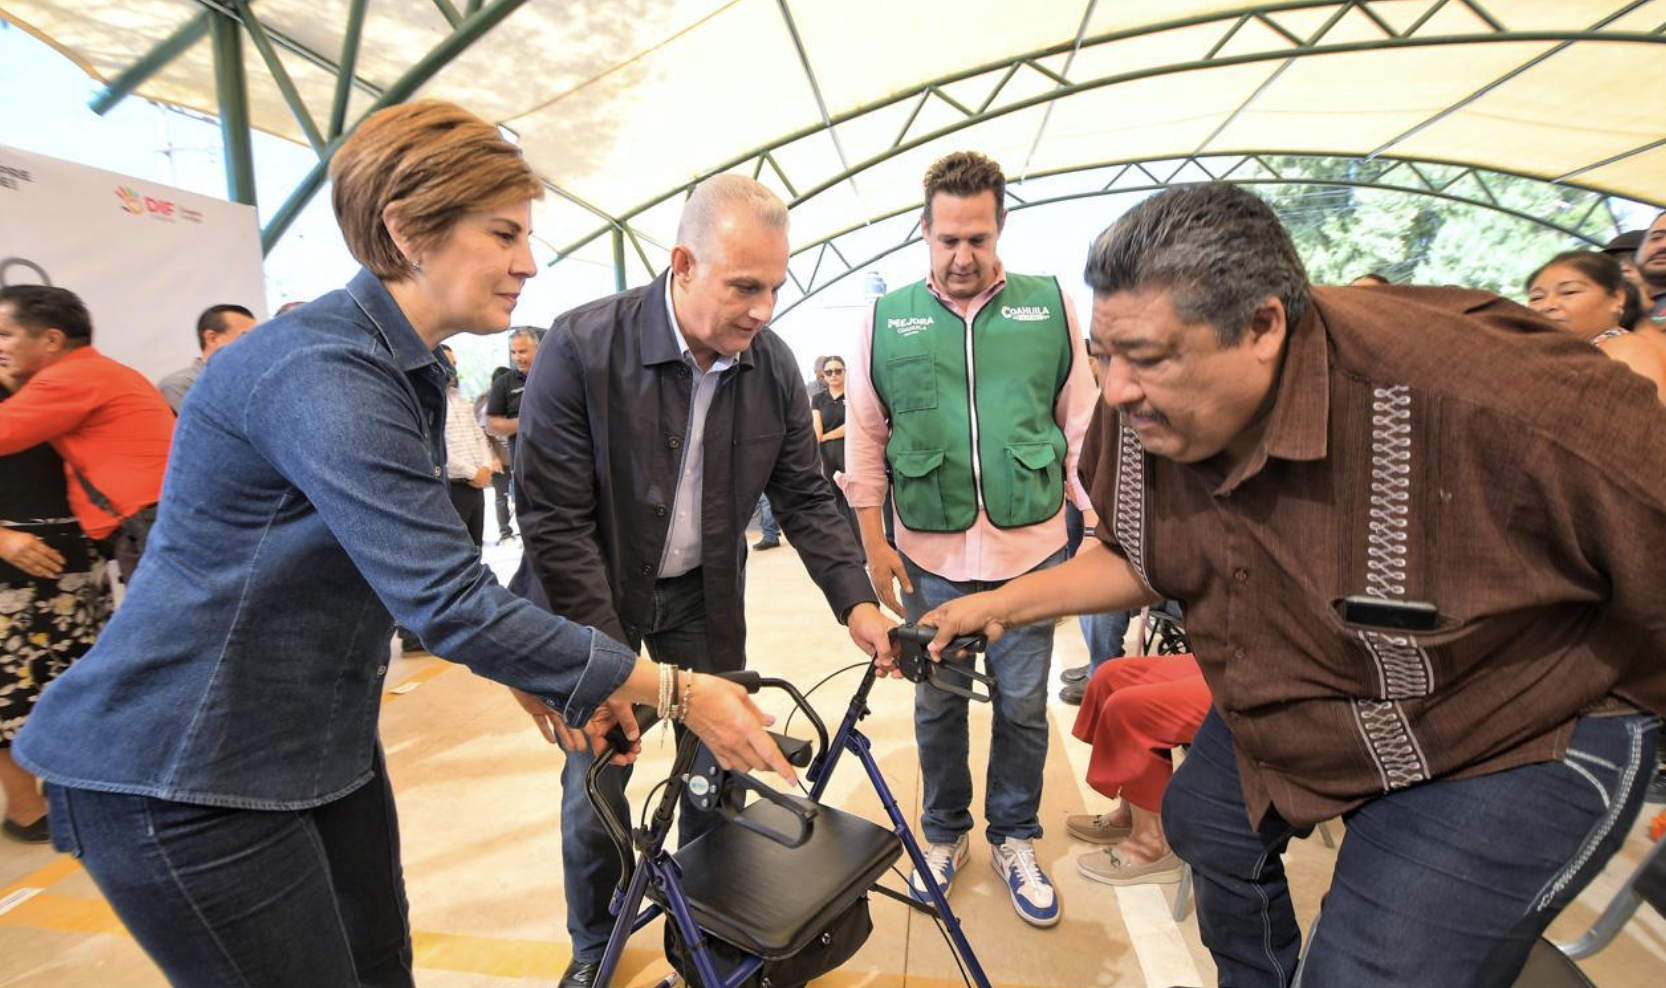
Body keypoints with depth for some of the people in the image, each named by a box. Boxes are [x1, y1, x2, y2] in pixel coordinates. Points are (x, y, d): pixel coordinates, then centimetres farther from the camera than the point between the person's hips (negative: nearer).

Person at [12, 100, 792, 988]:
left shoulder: (404, 370, 4)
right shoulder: (324, 373, -26)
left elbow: (428, 575, 6)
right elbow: (451, 604, -31)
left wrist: (568, 685, 0)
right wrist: (676, 689, -25)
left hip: (318, 740, 8)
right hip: (182, 773, -8)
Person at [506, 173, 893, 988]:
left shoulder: (775, 366, -10)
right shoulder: (581, 347, -22)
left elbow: (805, 499, -2)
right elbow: (554, 518, -20)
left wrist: (856, 602, -14)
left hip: (703, 594, 3)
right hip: (591, 597, -3)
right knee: (595, 782, 7)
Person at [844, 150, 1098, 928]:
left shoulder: (1050, 307, 1)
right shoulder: (886, 318, 1)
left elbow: (1082, 426, 4)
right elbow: (865, 437, 3)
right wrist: (874, 543, 0)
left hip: (1032, 549, 0)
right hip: (930, 554, 0)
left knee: (1023, 705, 13)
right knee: (936, 703, 14)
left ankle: (1014, 840, 37)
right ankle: (945, 834, 38)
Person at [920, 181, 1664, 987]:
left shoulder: (1480, 396, -37)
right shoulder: (1137, 420, -17)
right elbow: (1139, 558, -1)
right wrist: (1000, 606, -8)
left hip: (1511, 741, -5)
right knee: (1201, 822, 21)